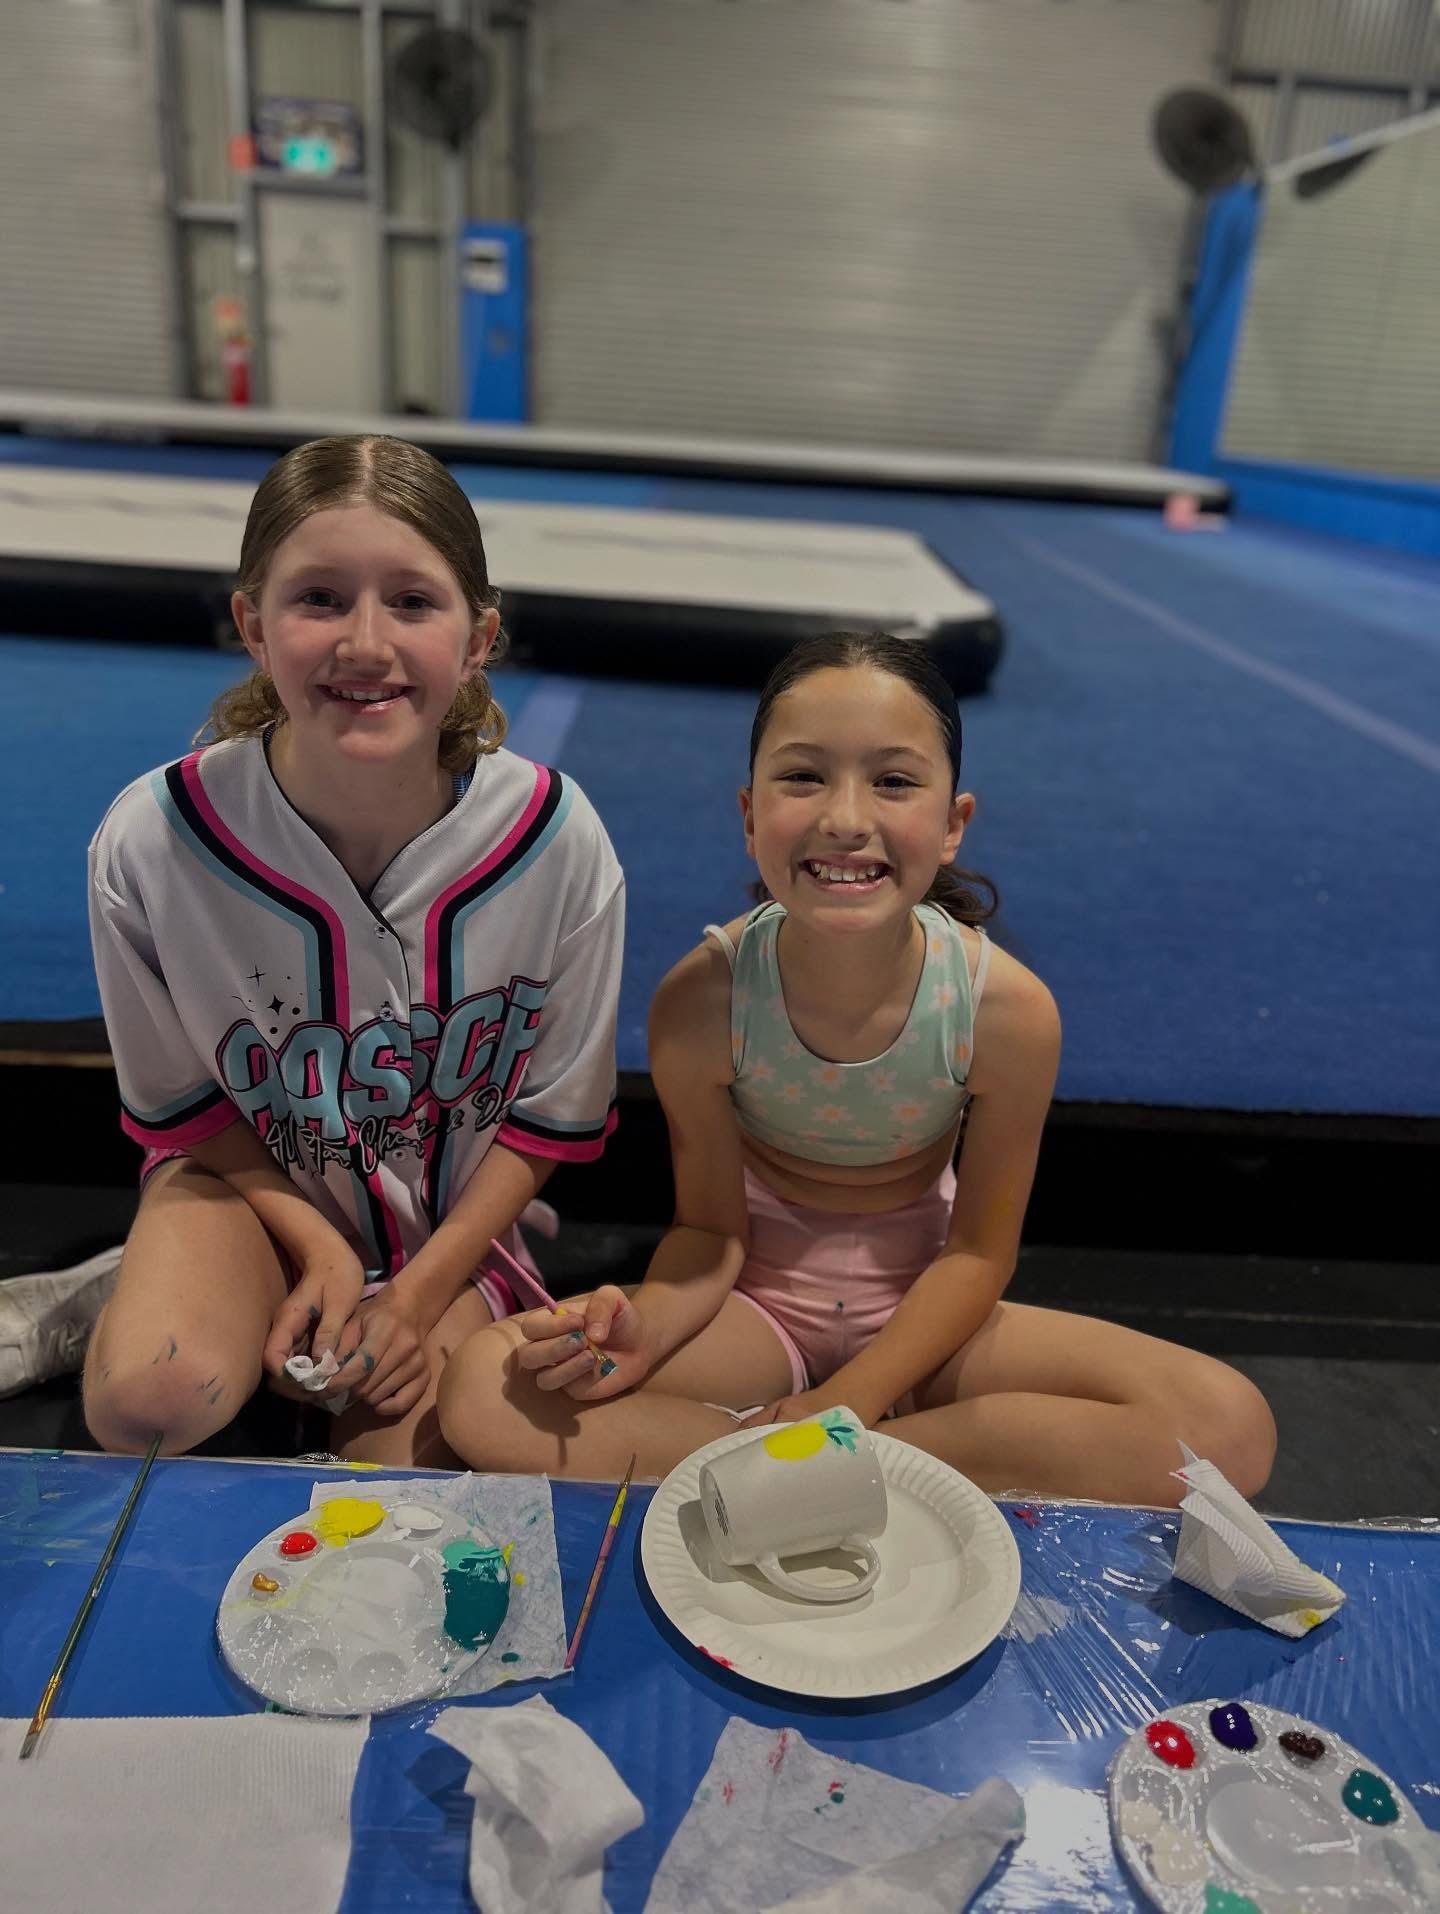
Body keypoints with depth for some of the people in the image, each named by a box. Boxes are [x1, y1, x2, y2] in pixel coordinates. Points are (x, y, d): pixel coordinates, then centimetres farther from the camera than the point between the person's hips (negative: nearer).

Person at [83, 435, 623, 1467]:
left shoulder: (560, 844, -23)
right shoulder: (151, 841, -23)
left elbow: (553, 1118, -9)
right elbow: (180, 1107, -6)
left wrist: (421, 1294, -13)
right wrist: (317, 1245, -14)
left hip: (456, 1218, 1)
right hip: (248, 1184, 0)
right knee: (146, 1401, -26)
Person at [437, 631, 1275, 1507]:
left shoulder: (1008, 1009, -24)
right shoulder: (702, 1001, -23)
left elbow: (978, 1247, -11)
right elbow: (711, 1227, -10)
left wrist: (848, 1402, -19)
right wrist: (648, 1327, -31)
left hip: (920, 1304, 1)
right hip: (757, 1296, 0)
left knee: (1229, 1425, -20)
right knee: (485, 1394, -25)